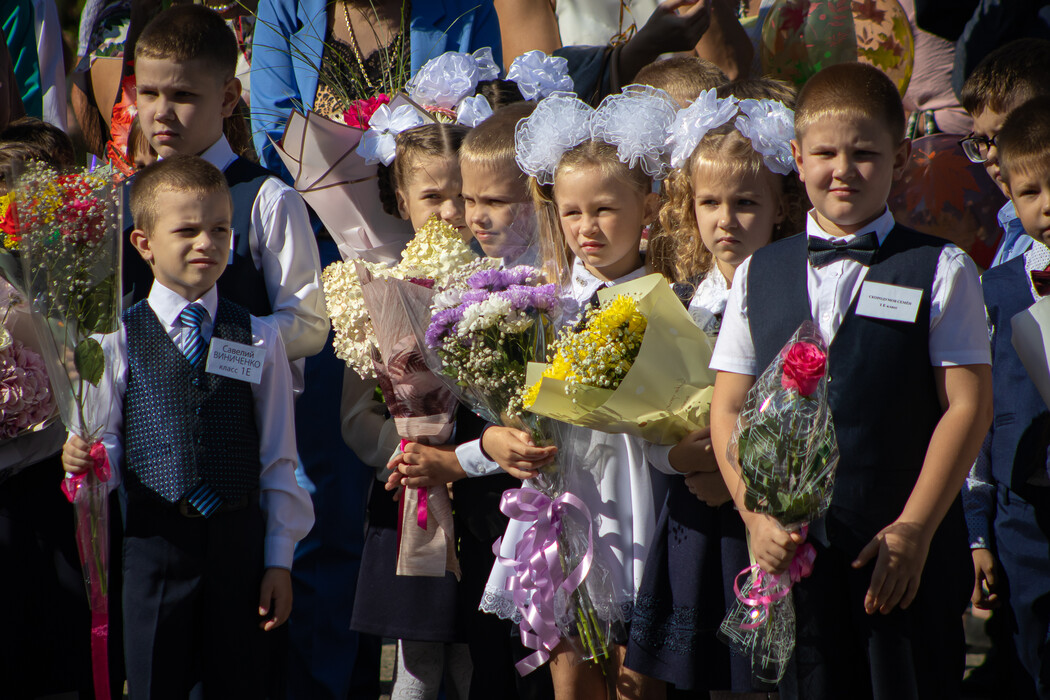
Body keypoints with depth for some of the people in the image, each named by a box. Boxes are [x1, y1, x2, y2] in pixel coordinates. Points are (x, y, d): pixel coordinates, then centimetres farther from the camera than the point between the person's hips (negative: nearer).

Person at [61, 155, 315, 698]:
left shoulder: (258, 339, 6)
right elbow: (107, 442, 4)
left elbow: (278, 460, 7)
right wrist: (86, 459, -20)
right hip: (155, 537, -1)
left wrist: (279, 560, 4)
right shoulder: (118, 341, 2)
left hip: (238, 538, 1)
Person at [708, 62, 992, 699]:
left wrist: (915, 528, -11)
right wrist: (757, 517, -5)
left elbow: (969, 407, -4)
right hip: (794, 553, 2)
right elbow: (728, 412, 9)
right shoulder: (757, 276, 10)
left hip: (909, 552, -2)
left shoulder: (941, 271, 1)